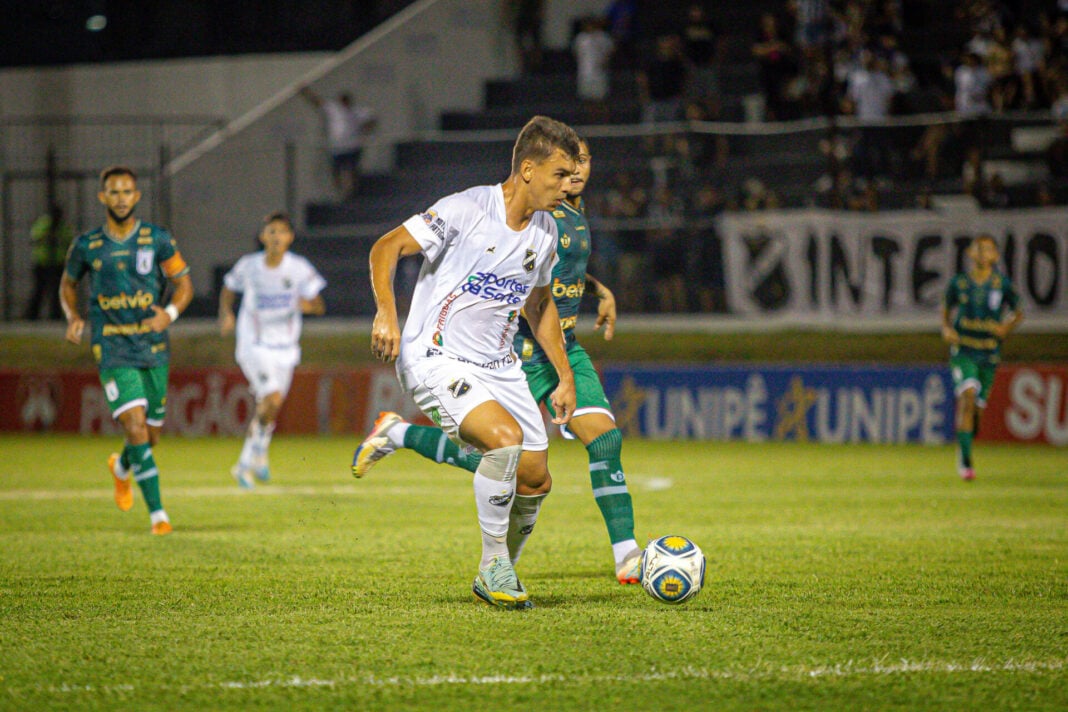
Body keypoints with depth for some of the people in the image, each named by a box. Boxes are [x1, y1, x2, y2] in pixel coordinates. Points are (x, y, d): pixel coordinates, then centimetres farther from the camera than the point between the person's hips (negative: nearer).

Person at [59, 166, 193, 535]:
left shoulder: (158, 239, 0)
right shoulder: (87, 246, 1)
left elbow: (184, 283, 4)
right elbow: (68, 284, 17)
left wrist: (170, 313, -16)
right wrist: (73, 317, -2)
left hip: (154, 348, 2)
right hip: (113, 350, -2)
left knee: (150, 436, 11)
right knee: (135, 425, -19)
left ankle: (121, 468, 47)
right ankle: (157, 512, -16)